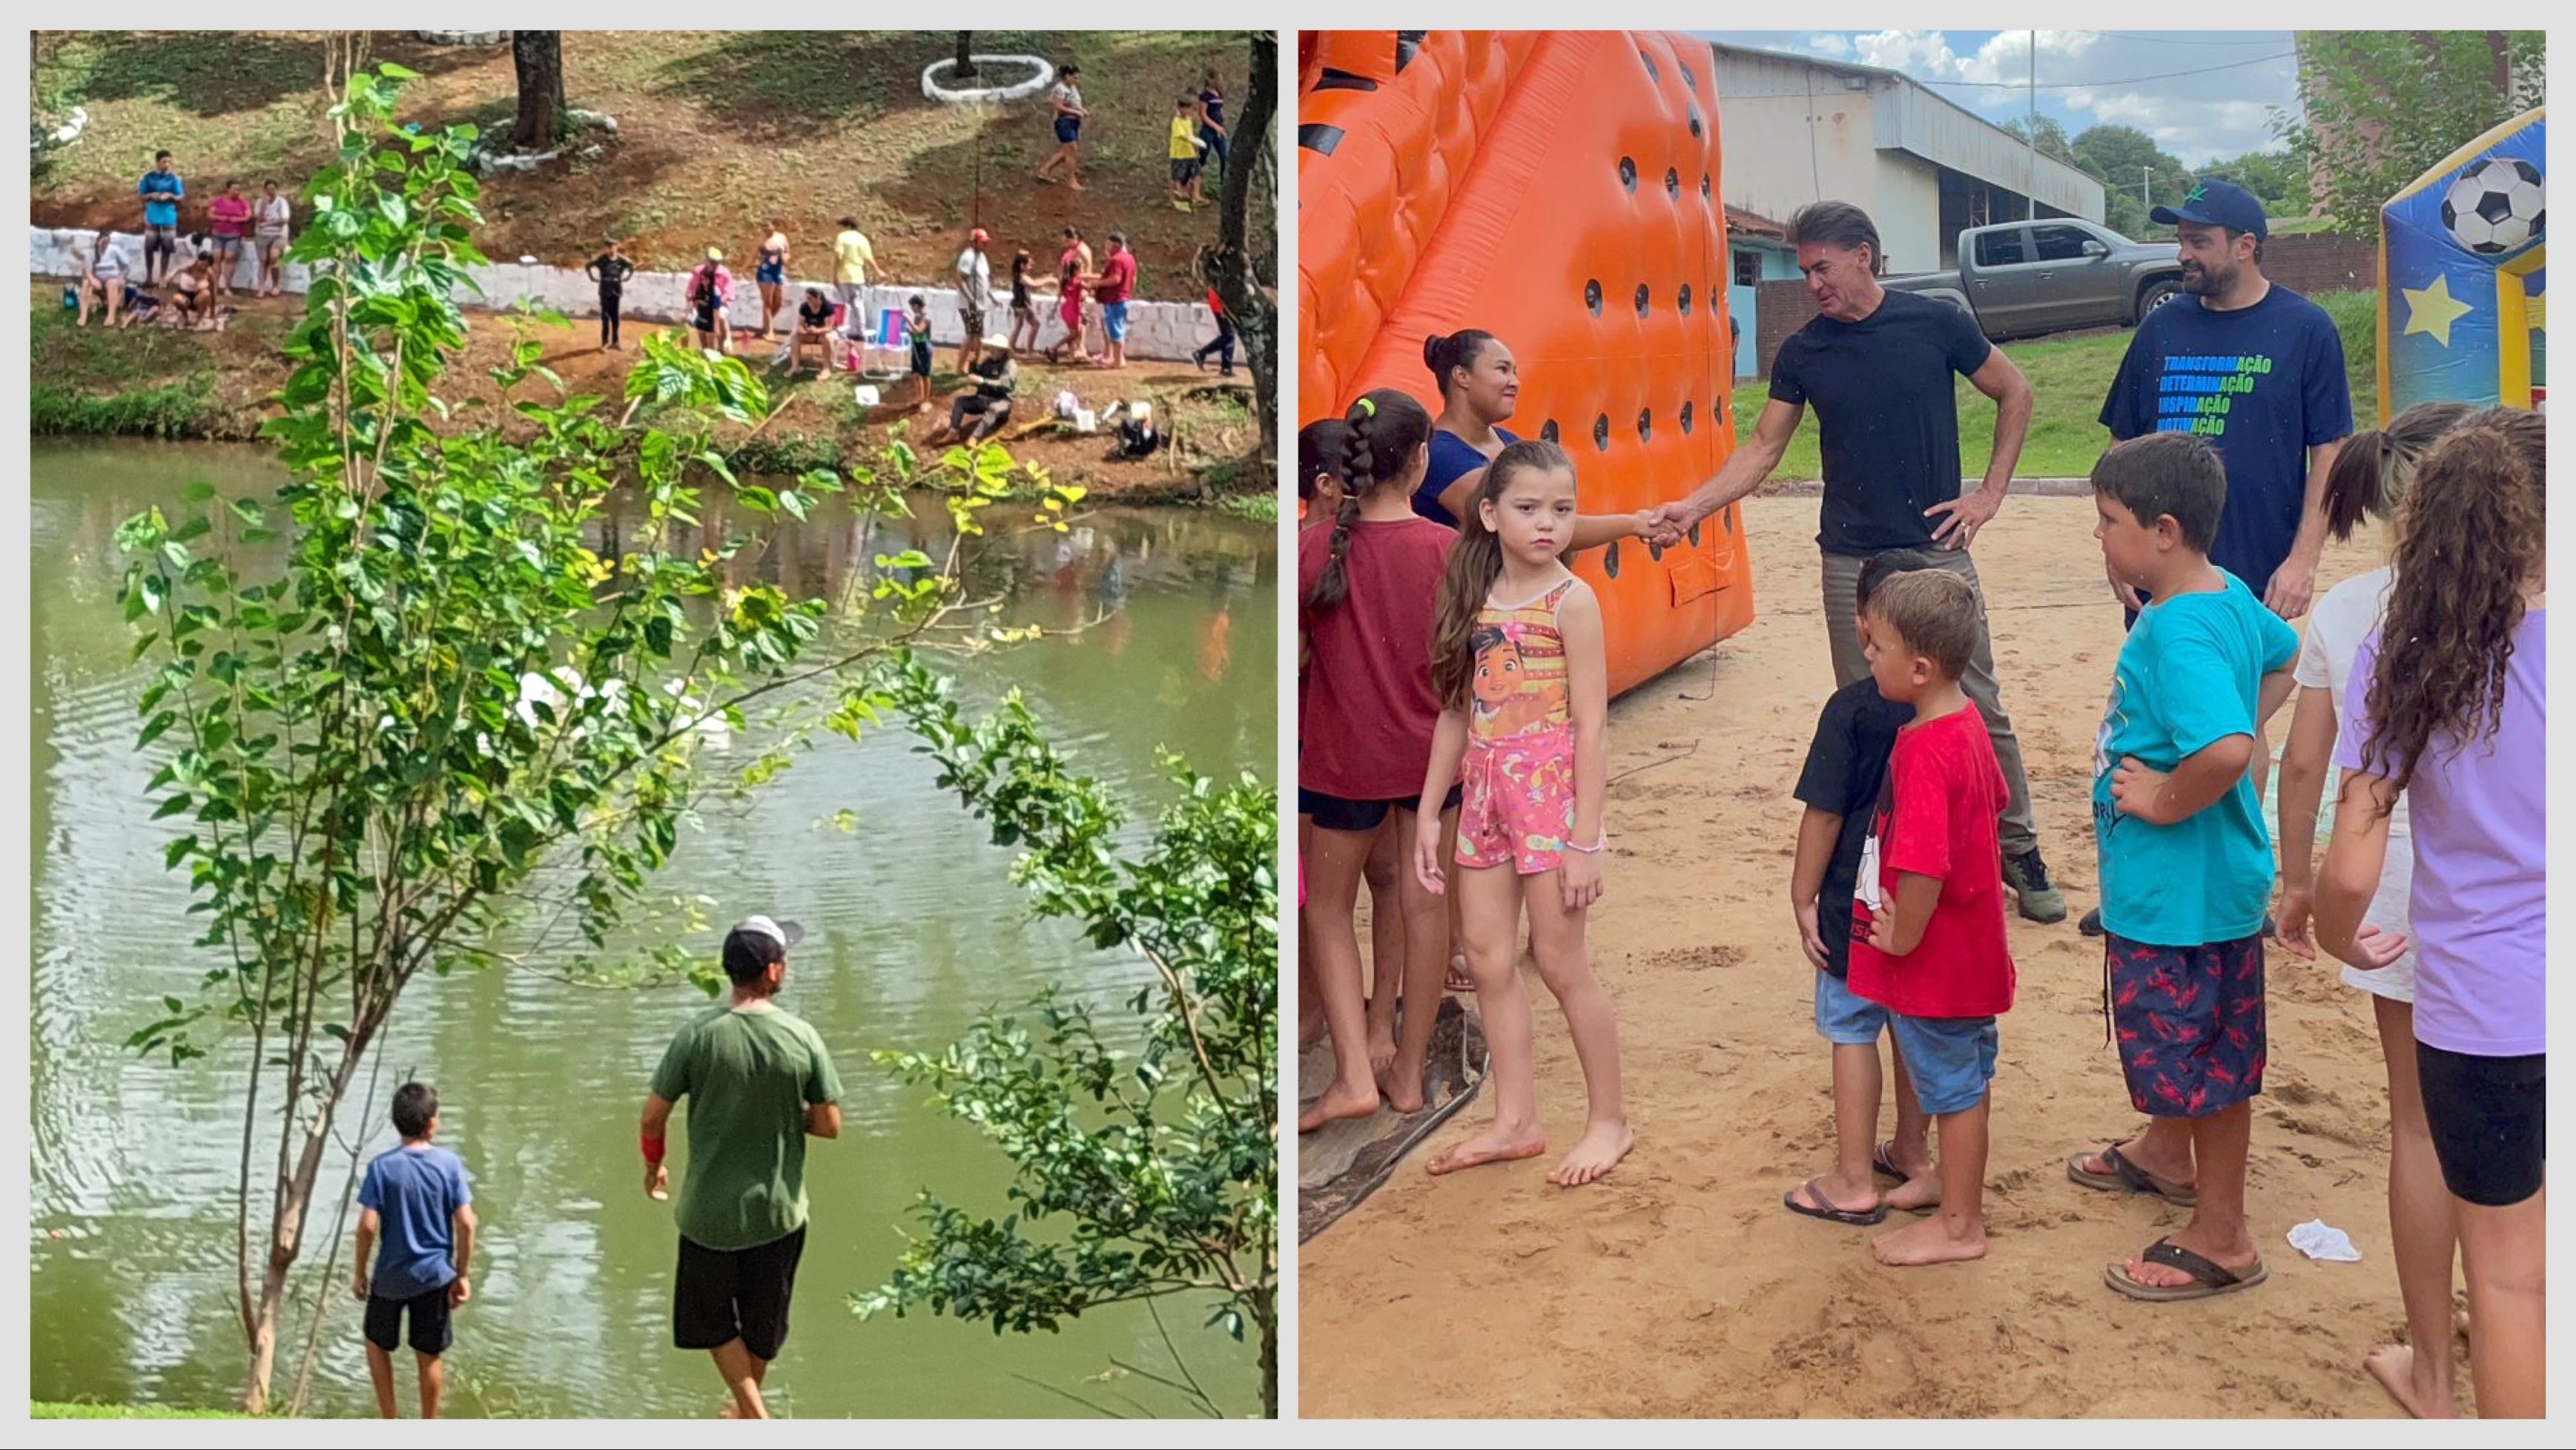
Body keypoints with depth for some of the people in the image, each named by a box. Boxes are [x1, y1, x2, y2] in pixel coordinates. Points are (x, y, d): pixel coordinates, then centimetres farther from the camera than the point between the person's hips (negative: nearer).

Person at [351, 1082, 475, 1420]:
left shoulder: (381, 1167, -12)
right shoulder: (450, 1164, -8)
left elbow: (368, 1226, -15)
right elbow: (465, 1223, -9)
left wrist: (360, 1273, -1)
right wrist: (463, 1275, 2)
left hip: (391, 1276, -1)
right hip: (435, 1276, 1)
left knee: (378, 1344, 22)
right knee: (430, 1357, 12)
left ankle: (390, 1425, 22)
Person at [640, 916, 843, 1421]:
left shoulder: (698, 1035, -14)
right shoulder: (802, 1038, -12)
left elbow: (653, 1116, -8)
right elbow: (829, 1125, -7)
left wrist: (654, 1166, 11)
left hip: (709, 1210, -1)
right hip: (777, 1210, 1)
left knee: (711, 1319, 17)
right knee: (763, 1323, 21)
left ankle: (757, 1419, 6)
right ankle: (746, 1409, 39)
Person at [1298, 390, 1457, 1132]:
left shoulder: (1312, 549, -13)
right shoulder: (1448, 550, -11)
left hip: (1341, 756, -1)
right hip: (1430, 748, 1)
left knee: (1328, 909, 14)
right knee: (1424, 904, 13)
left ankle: (1354, 1073, 4)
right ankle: (1409, 1071, 22)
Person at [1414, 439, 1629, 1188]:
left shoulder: (1571, 600, -9)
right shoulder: (1474, 598, 7)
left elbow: (1591, 727, -12)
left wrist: (1585, 839, -16)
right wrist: (1429, 811, 12)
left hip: (1551, 791, -6)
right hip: (1485, 792, 6)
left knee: (1559, 962, 0)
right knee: (1488, 959, 9)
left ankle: (1609, 1120, 16)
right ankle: (1516, 1122, 21)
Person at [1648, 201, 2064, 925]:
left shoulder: (1936, 324, -3)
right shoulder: (1803, 352, 3)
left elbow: (2015, 393, 7)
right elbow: (1764, 446, 5)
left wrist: (1990, 495, 2)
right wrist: (1694, 507, -9)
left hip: (1938, 552, -2)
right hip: (1852, 562, 2)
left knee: (1981, 708, 1)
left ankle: (2021, 855, 14)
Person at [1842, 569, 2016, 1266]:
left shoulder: (1924, 752, -30)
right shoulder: (1966, 722, 1)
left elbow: (1922, 868, -35)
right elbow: (1995, 798, 18)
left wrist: (1903, 939, -20)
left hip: (1934, 957, -9)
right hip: (1971, 942, 9)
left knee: (1952, 1085, 6)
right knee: (1966, 1072, 24)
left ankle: (1959, 1226, 20)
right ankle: (1958, 1177, 43)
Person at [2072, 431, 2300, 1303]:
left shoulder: (2180, 636, -28)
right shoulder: (2225, 595, 2)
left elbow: (2227, 749, -43)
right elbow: (2283, 656, 22)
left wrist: (2169, 801, -26)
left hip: (2185, 889, -10)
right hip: (2174, 881, 10)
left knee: (2201, 1058, 5)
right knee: (2171, 1037, 29)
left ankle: (2221, 1241, 19)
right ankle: (2167, 1156, 51)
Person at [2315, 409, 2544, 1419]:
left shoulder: (2398, 662, -7)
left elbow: (2351, 874, -8)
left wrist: (2338, 942, 12)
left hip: (2479, 1012, 0)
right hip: (2542, 997, 0)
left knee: (2506, 1276, 14)